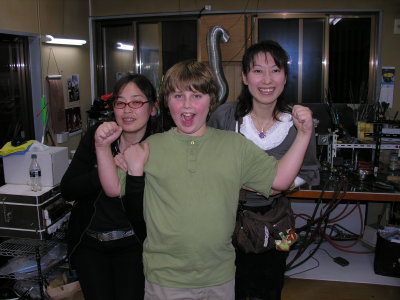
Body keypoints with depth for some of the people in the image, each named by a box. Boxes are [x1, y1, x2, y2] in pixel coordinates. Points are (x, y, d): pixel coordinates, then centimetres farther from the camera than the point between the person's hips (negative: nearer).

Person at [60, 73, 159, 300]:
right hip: (88, 241, 2)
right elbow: (68, 191, -11)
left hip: (132, 244, -2)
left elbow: (139, 215, -20)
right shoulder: (97, 135, -7)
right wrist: (107, 160, -24)